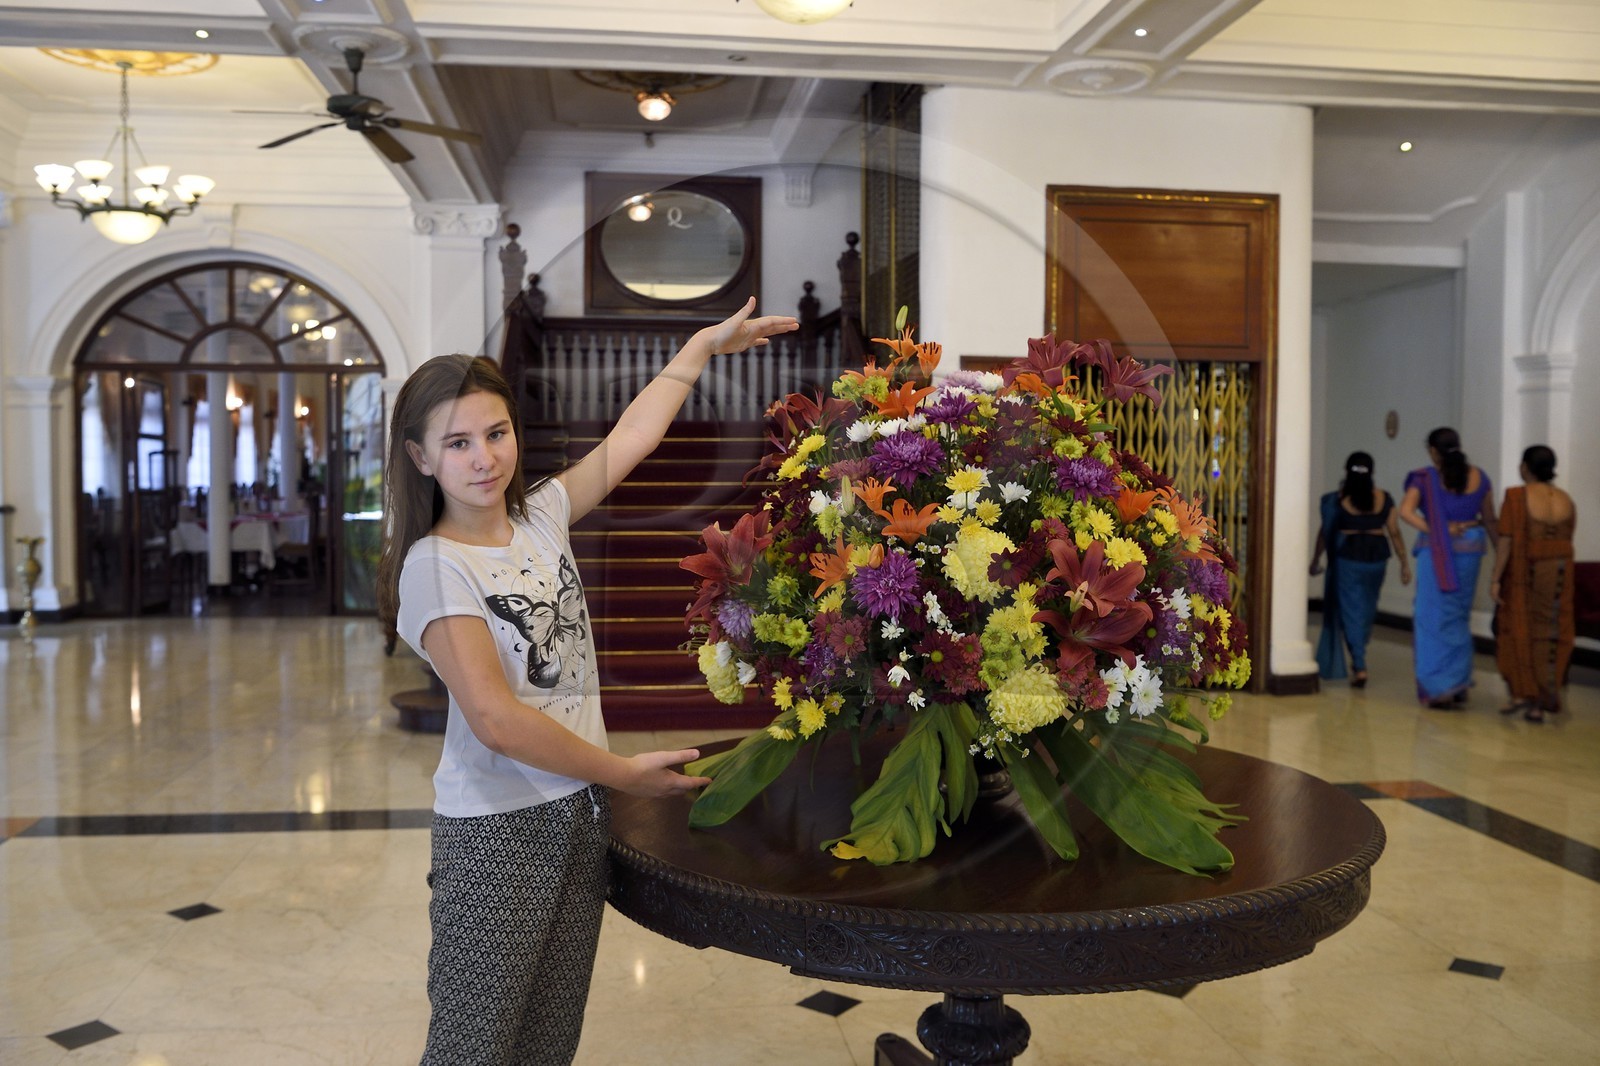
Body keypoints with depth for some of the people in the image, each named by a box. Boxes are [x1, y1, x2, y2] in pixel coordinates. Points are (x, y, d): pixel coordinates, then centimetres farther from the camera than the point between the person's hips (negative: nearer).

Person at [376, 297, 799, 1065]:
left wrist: (703, 345, 18)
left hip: (579, 812, 6)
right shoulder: (434, 567, -15)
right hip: (497, 829, -6)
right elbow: (496, 719, -22)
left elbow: (627, 441, 13)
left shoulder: (541, 518, 4)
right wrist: (625, 773, -15)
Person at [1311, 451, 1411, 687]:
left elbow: (1325, 532, -1)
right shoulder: (1383, 498, 1)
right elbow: (1394, 532, 1)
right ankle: (1358, 656, 33)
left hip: (1347, 557, -3)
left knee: (1351, 610, 0)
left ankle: (1360, 667, -9)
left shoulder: (1337, 498, -6)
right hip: (1376, 556, 3)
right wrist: (1404, 562, 8)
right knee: (1367, 607, 19)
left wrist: (1316, 560, 11)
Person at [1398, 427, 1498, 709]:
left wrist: (1435, 531, -15)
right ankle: (1460, 685, 22)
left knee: (1435, 617, 3)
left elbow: (1406, 511, -20)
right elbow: (1490, 520, 13)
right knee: (1460, 617, 16)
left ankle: (1442, 690, 3)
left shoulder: (1425, 478, -6)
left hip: (1437, 553, -4)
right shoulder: (1479, 478, 6)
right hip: (1471, 550, 4)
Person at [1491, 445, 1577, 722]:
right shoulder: (1565, 500, 4)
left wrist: (1496, 579, -13)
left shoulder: (1516, 496, -12)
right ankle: (1541, 704, 10)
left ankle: (1521, 693, 6)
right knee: (1548, 637, 8)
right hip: (1559, 574, 4)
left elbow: (1506, 541, -15)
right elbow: (1566, 541, 6)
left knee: (1517, 632, 12)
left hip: (1524, 574, -4)